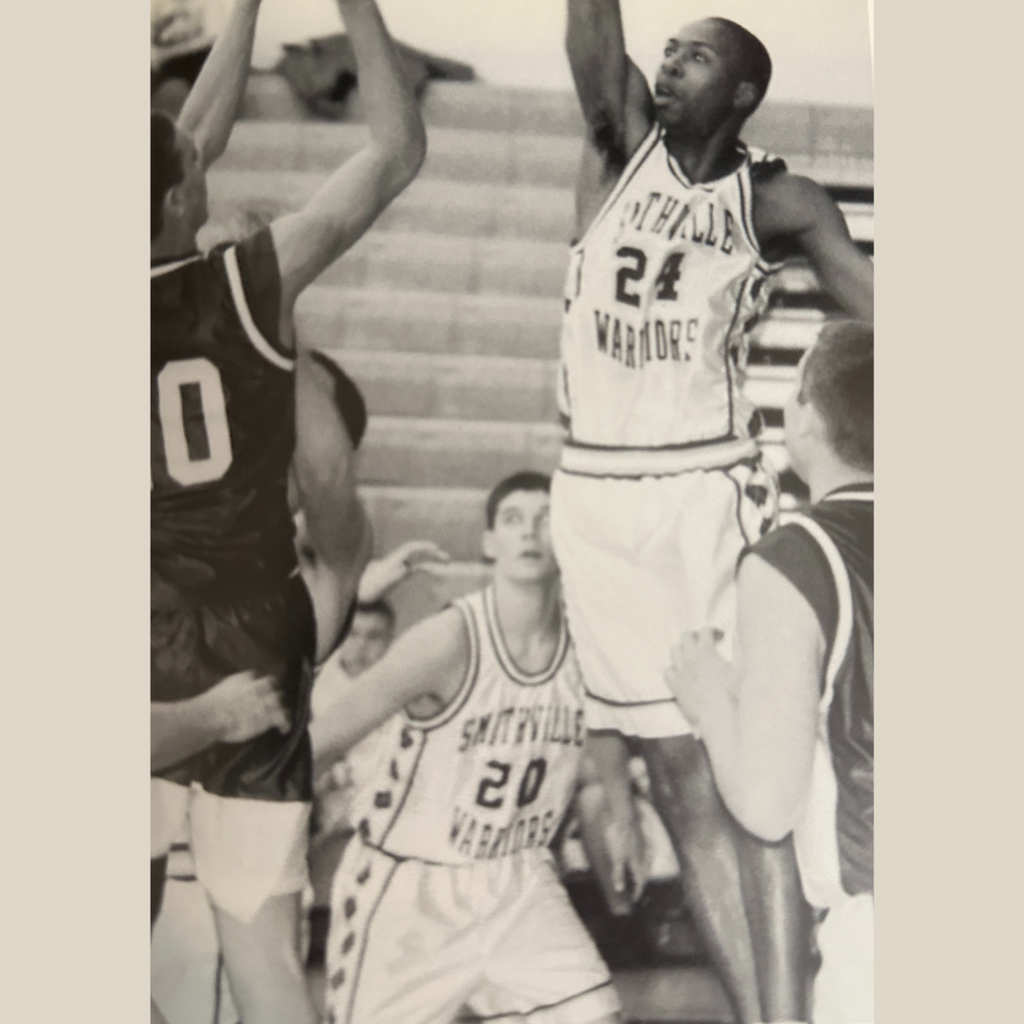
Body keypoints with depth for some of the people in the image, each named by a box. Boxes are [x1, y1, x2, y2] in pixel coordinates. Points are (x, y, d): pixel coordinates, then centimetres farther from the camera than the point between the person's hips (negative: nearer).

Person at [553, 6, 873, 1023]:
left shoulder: (775, 202, 0)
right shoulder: (622, 147, 6)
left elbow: (865, 291, -14)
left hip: (710, 487, -3)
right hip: (597, 490, 3)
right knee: (676, 768, 4)